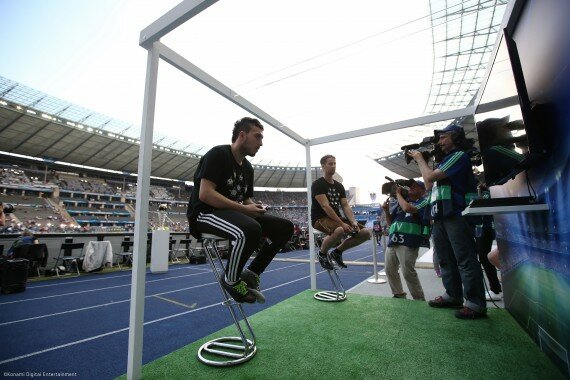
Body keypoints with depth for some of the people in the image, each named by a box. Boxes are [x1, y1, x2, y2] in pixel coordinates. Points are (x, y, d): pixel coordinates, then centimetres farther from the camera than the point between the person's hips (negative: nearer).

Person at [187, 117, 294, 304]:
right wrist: (243, 208, -22)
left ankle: (250, 274, 2)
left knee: (285, 227, -5)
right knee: (250, 230, -39)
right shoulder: (218, 154, -10)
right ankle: (231, 280, -11)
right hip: (206, 213, -8)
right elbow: (204, 194, -21)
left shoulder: (248, 168, 14)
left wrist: (255, 207, -5)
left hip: (234, 213, 8)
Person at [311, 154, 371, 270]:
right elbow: (325, 206, -19)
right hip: (321, 218, -7)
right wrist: (342, 223, -25)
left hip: (337, 218, 7)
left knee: (366, 233, -6)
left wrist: (353, 222, -12)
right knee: (340, 230, -40)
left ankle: (337, 251, 11)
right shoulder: (317, 184, -9)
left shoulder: (339, 186, 14)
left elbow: (345, 206, 7)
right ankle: (322, 253, -8)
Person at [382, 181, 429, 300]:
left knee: (408, 272, -7)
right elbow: (391, 222, 22)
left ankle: (419, 300, 12)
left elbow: (407, 208, -19)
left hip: (408, 241, -7)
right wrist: (386, 210, 4)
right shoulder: (402, 201, 20)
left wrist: (398, 193, -4)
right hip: (393, 240, 7)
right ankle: (399, 295, 28)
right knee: (390, 270, 11)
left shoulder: (424, 201, 2)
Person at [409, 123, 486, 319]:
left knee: (465, 259, -6)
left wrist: (420, 159, 3)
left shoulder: (459, 156, -5)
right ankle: (453, 295, 22)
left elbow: (430, 177, -13)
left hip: (456, 215, -9)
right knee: (446, 259, 12)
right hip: (440, 216, 10)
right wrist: (423, 160, 16)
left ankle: (476, 304, 1)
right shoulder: (447, 158, 24)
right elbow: (430, 181, 21)